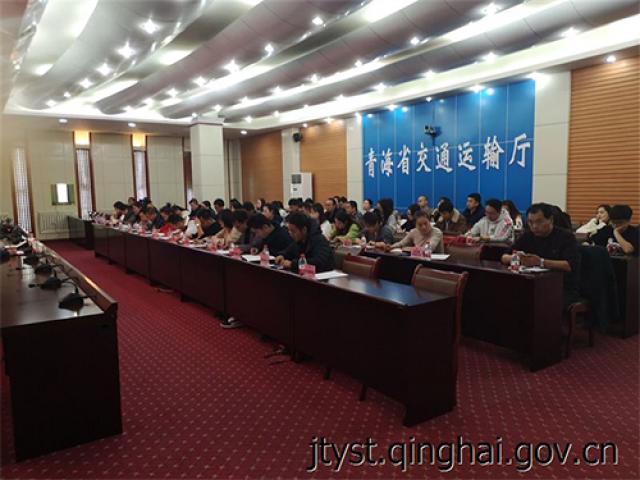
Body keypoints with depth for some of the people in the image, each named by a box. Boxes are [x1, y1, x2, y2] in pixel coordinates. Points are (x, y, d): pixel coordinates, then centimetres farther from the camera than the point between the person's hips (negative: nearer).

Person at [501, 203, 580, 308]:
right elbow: (504, 257, 5)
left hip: (564, 290, -4)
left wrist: (541, 262, -30)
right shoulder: (528, 235, 9)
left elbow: (571, 265, -20)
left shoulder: (566, 236, -5)